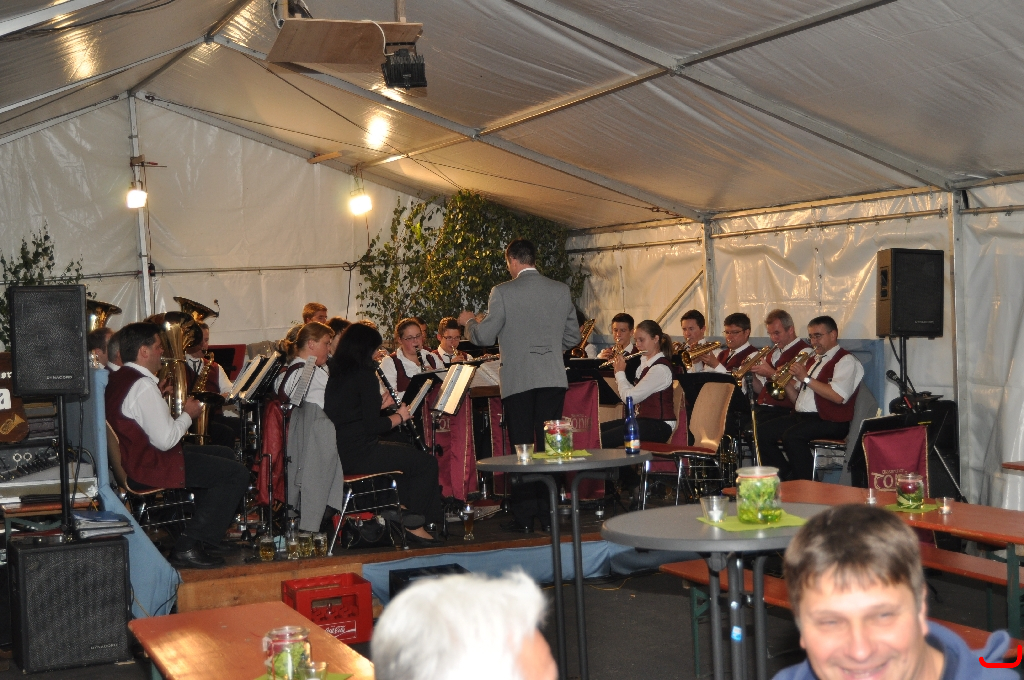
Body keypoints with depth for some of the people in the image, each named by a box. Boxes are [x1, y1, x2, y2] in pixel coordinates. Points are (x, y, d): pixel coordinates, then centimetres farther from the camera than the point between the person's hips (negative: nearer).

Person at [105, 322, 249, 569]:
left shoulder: (119, 378, 10)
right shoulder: (143, 386, -23)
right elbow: (166, 440, -25)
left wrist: (160, 396, 12)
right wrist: (188, 414, -9)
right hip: (150, 465, -11)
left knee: (225, 454, 23)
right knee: (237, 474, -11)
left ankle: (208, 536, 26)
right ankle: (187, 547, -6)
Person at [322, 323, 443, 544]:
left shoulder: (335, 373, 10)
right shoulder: (365, 376, -15)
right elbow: (372, 426, -17)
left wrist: (380, 405, 15)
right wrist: (399, 416, -2)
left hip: (338, 453, 10)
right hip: (359, 454, -10)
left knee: (407, 453, 27)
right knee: (427, 462, 0)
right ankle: (414, 524, 7)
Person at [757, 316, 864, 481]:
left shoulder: (846, 360, -4)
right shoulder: (814, 360, 23)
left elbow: (838, 396, -21)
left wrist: (806, 378, -16)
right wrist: (786, 381, 3)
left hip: (830, 422, -9)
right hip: (800, 416, 9)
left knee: (791, 436, -33)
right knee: (762, 432, -8)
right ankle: (787, 478, 0)